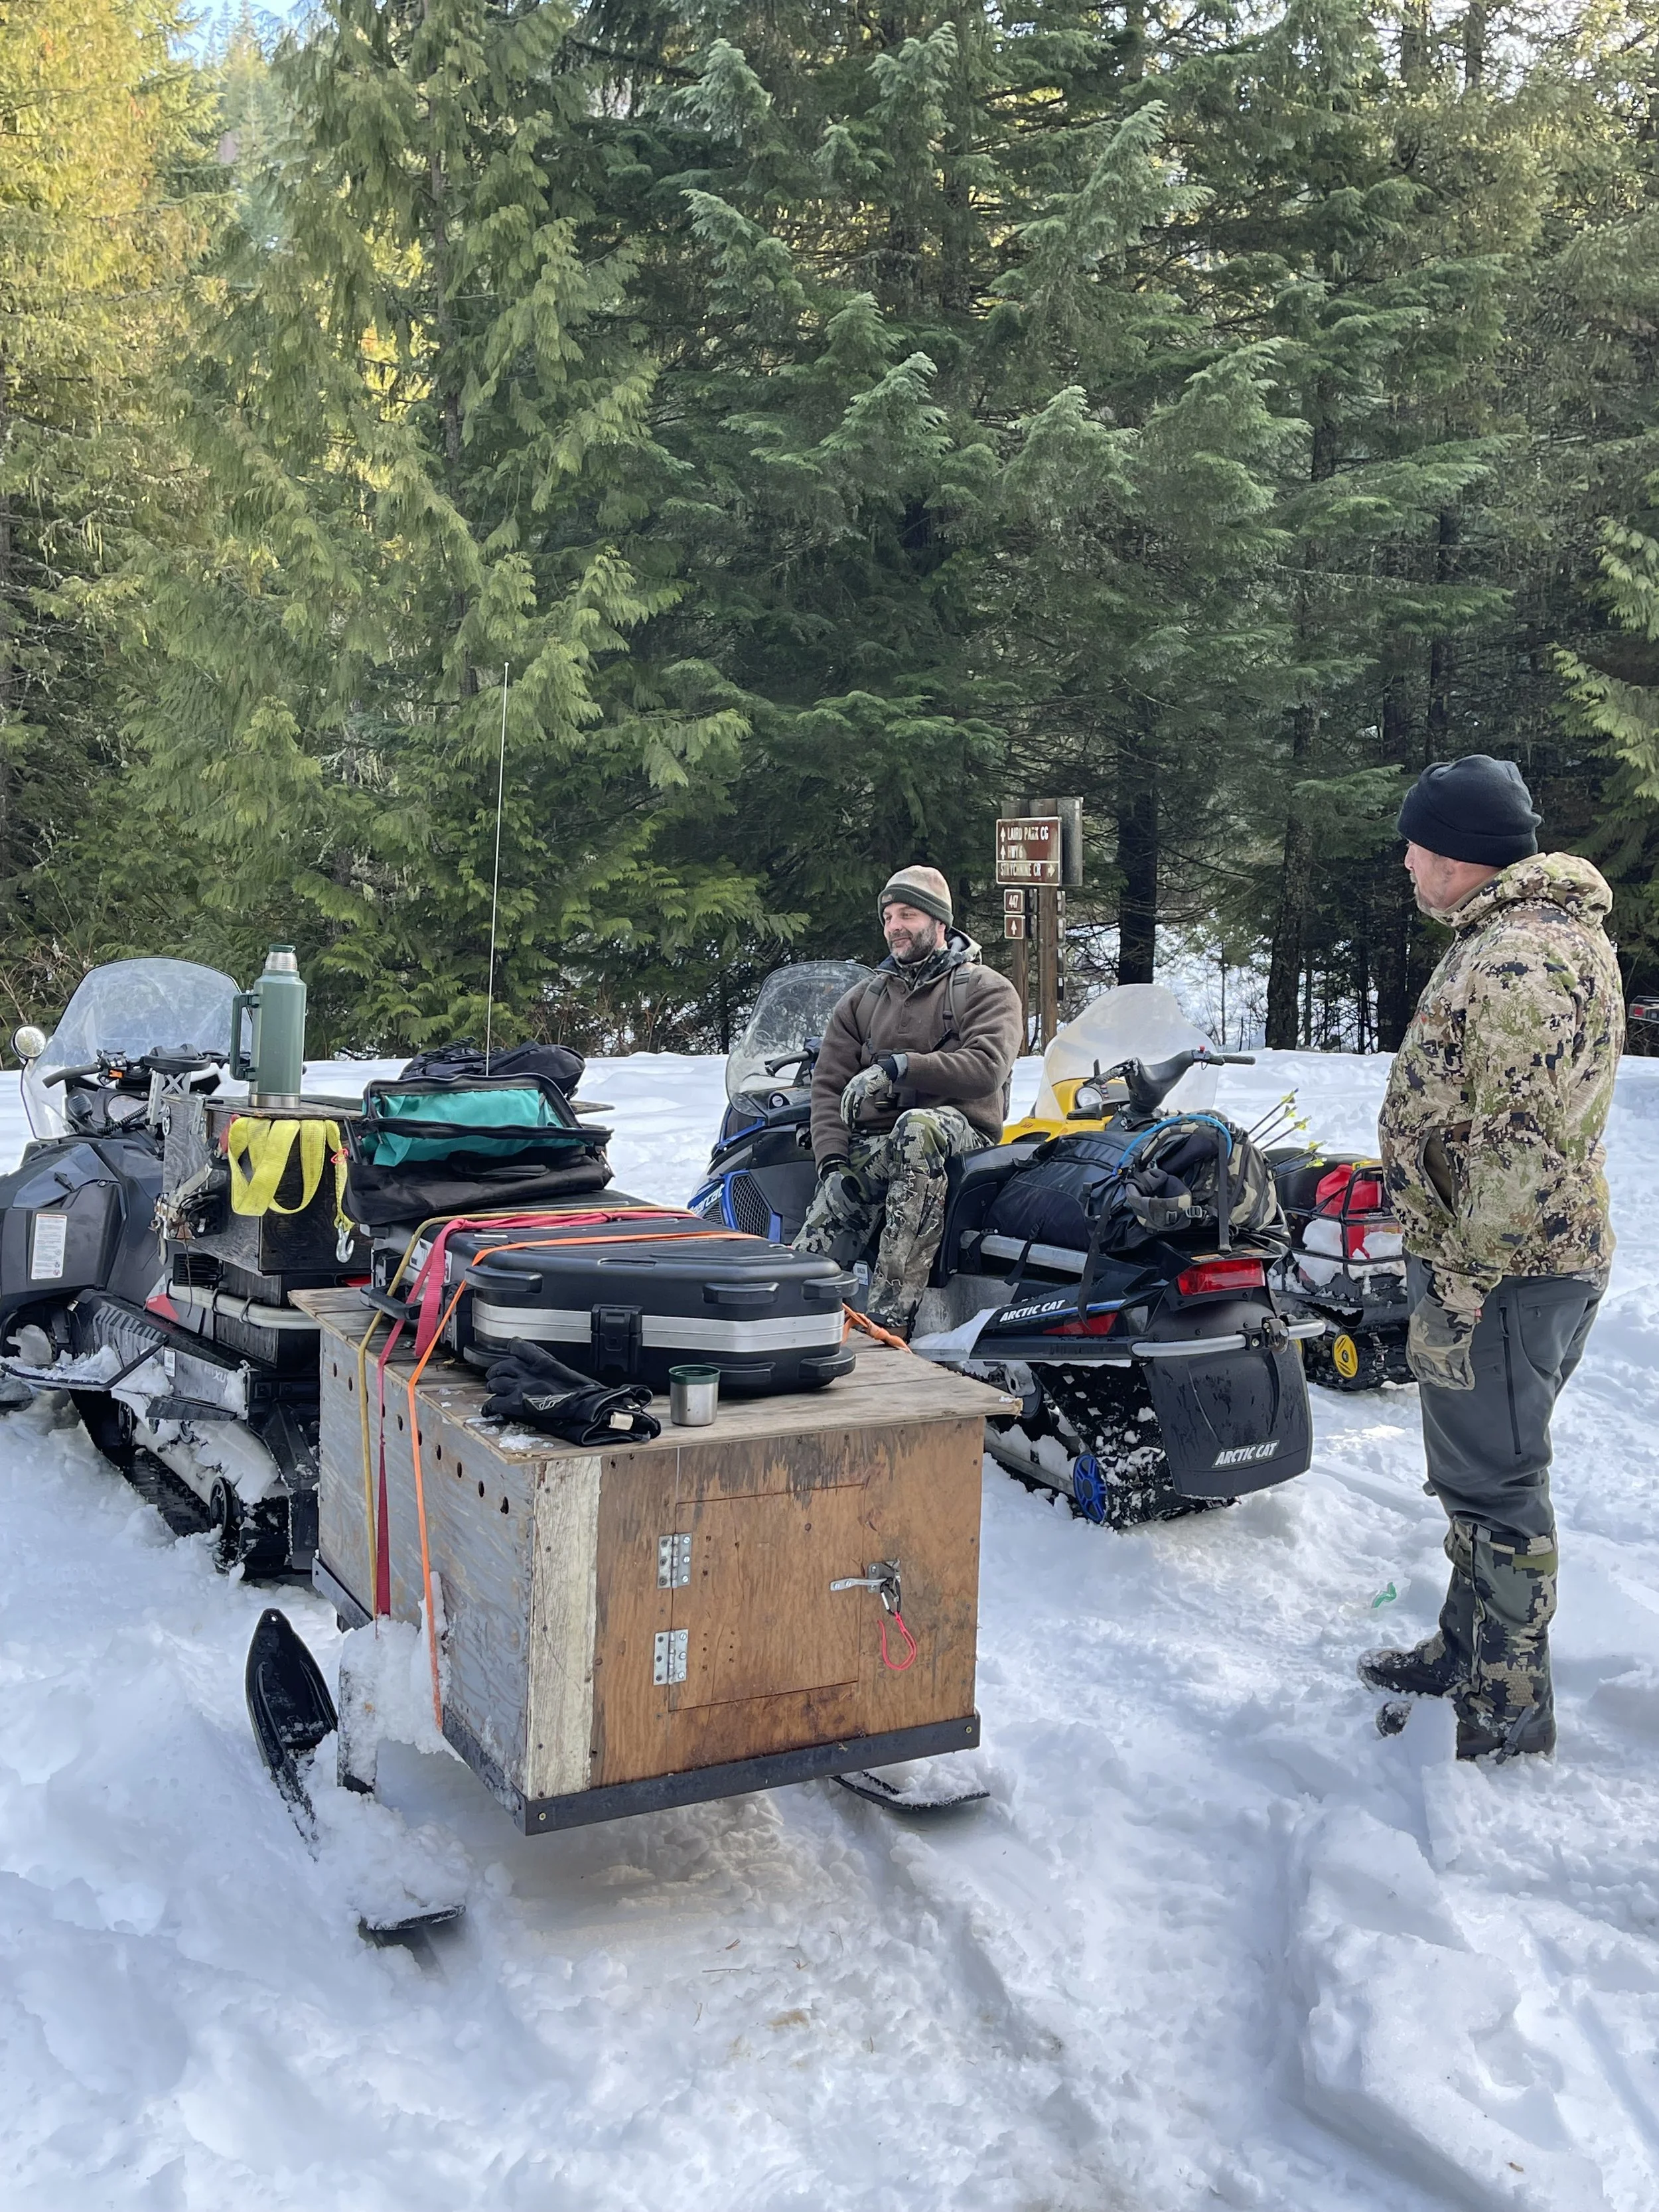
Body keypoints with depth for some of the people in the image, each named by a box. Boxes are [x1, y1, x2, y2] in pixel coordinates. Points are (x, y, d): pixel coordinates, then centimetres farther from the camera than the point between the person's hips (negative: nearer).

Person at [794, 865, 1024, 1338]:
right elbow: (828, 1084, 13)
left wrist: (901, 1068, -18)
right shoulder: (862, 999, 23)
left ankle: (888, 1317, -43)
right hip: (872, 1141, 4)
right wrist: (832, 1160, -5)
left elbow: (986, 1068, -8)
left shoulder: (987, 989, 10)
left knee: (917, 1127, -40)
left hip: (957, 1128, -4)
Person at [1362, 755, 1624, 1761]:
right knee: (1484, 1475, 22)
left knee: (1494, 1487, 0)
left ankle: (1506, 1711, 12)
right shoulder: (1552, 929, 14)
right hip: (1548, 1256, 11)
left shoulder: (1518, 959, -22)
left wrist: (1471, 1267, -22)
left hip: (1500, 1273, -11)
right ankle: (1470, 1649, 38)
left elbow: (1523, 1139, -27)